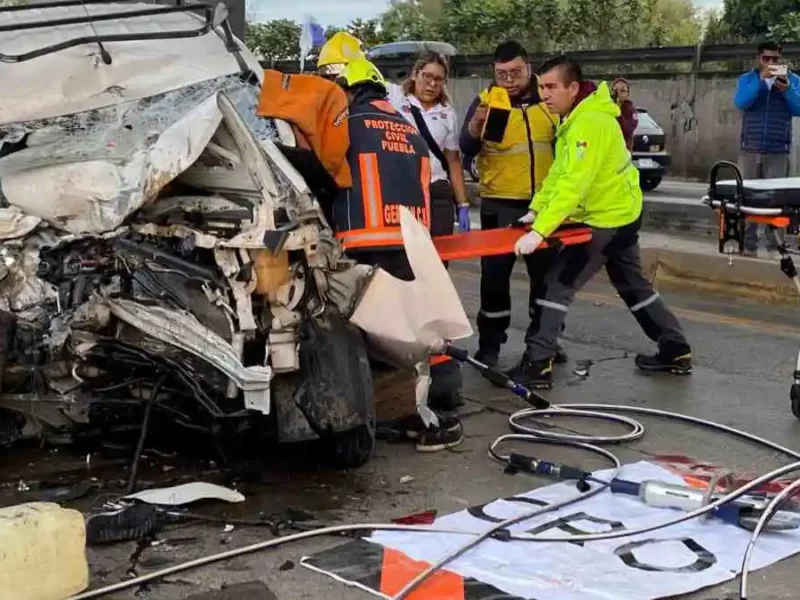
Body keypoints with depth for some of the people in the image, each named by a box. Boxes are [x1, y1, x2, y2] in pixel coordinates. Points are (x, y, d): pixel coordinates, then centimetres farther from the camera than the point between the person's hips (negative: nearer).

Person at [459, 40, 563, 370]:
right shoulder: (485, 99, -5)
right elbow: (467, 149, -15)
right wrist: (475, 125, -35)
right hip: (500, 205, -3)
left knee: (547, 273, 11)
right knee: (495, 275, -1)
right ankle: (489, 344, 9)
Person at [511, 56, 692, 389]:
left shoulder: (590, 123, -27)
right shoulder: (575, 118, 5)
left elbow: (573, 184, -35)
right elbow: (559, 173, 9)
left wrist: (539, 230, -39)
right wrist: (535, 210, -1)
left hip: (608, 219, -10)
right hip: (620, 212, 10)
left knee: (558, 284, -10)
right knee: (633, 285, 20)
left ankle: (537, 364, -8)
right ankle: (676, 350, 29)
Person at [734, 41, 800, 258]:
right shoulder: (747, 79, 7)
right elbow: (740, 103, -11)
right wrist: (761, 79, -19)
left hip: (779, 152, -1)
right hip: (750, 150, 1)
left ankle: (775, 247, -3)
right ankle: (748, 246, 6)